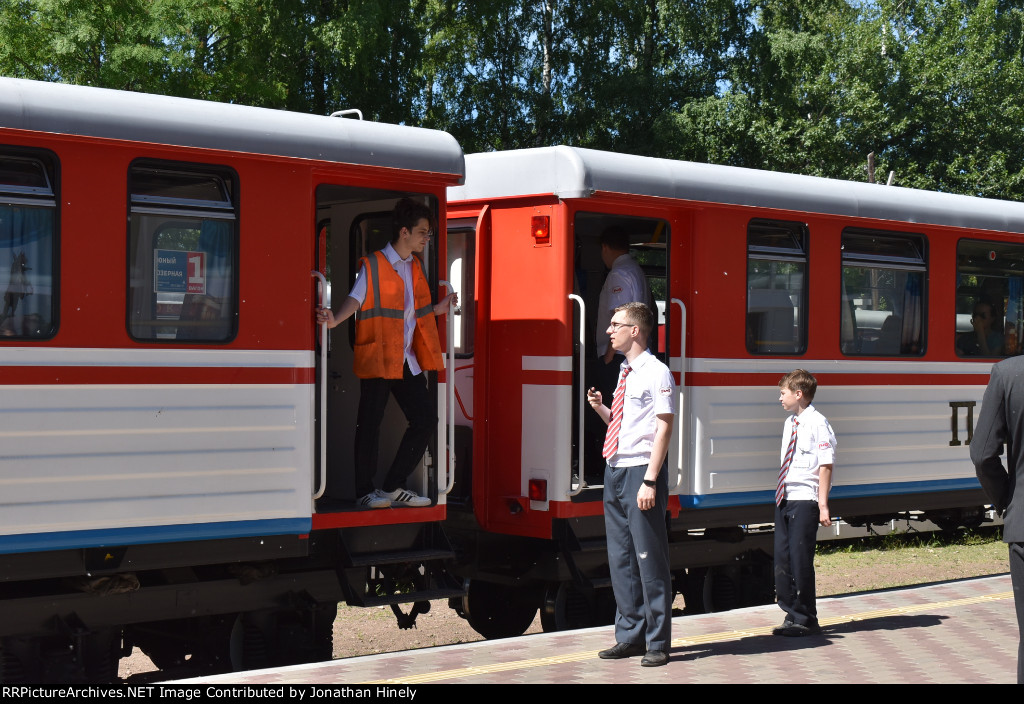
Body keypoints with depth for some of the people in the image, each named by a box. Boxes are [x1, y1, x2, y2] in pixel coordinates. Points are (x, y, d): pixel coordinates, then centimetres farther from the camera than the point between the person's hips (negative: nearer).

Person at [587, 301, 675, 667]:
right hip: (615, 472, 9)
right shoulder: (625, 373, 16)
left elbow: (663, 430, -14)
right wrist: (601, 408, 5)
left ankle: (657, 642, 5)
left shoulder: (656, 373, -9)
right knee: (620, 558, 12)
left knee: (649, 558, -3)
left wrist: (649, 481, -20)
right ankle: (630, 636, 21)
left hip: (641, 472, -9)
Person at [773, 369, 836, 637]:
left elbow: (826, 466, -14)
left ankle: (805, 620, 6)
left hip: (805, 501, -8)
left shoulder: (817, 423, -10)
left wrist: (823, 505, -17)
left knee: (800, 559, -5)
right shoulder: (790, 423, 15)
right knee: (782, 558, 8)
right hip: (785, 500, 8)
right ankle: (793, 614, 18)